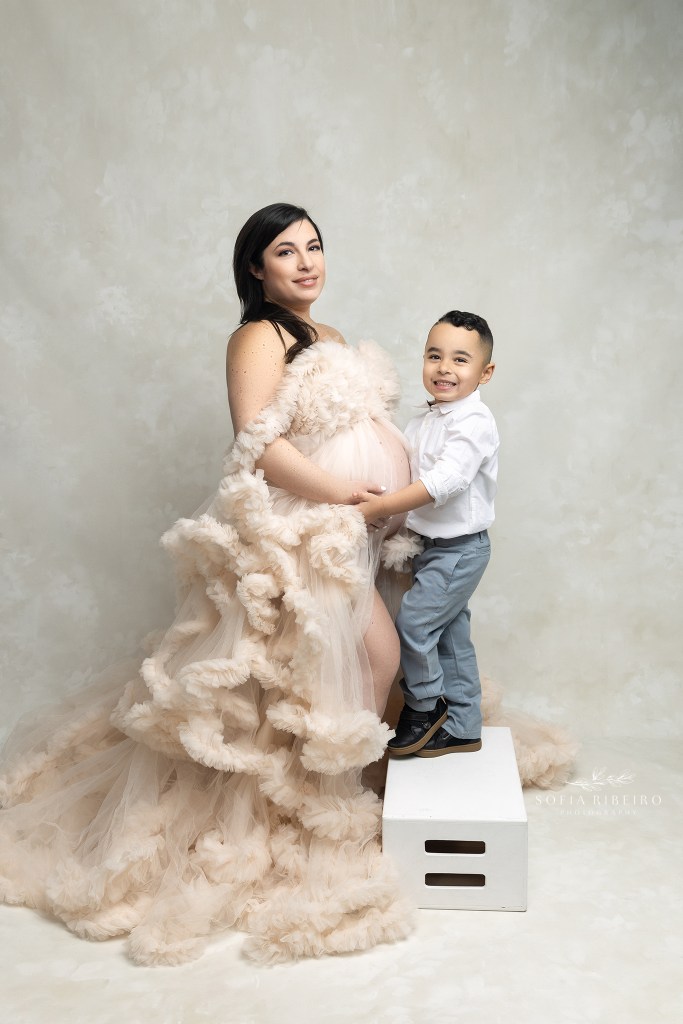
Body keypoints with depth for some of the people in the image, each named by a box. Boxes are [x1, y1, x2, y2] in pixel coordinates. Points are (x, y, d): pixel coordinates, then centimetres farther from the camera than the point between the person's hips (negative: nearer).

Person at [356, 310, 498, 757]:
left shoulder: (475, 421, -19)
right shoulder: (423, 422, 10)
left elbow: (445, 480, -31)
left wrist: (383, 507, -32)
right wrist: (372, 494, -6)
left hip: (461, 548, -9)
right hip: (434, 544, 9)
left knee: (414, 620, -10)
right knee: (450, 634, 14)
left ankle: (424, 706, 12)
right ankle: (462, 729, 25)